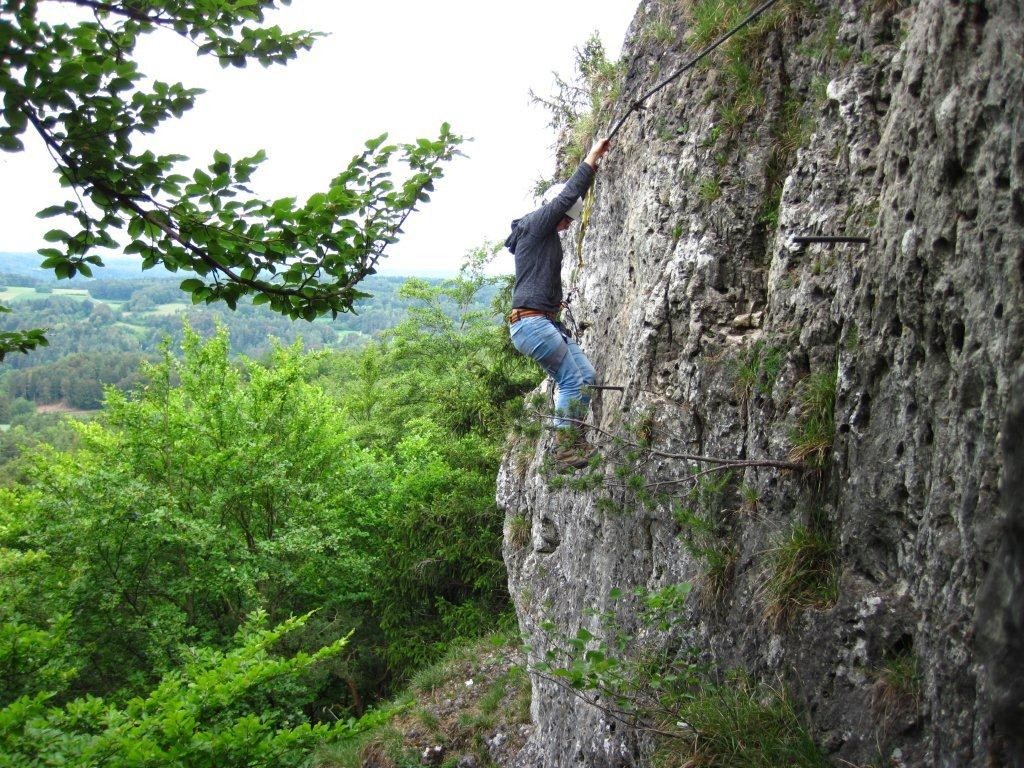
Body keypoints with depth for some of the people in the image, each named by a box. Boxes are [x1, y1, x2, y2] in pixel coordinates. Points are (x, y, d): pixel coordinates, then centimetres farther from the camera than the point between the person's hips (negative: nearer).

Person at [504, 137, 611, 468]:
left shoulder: (548, 235, 22)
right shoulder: (535, 223, -5)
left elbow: (573, 198, 35)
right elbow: (568, 195, -9)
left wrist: (593, 168, 35)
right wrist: (592, 156, 0)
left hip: (548, 322, 11)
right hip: (530, 321, -11)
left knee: (586, 376, 7)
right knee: (572, 380, -10)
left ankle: (572, 439, 12)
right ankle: (565, 447, -2)